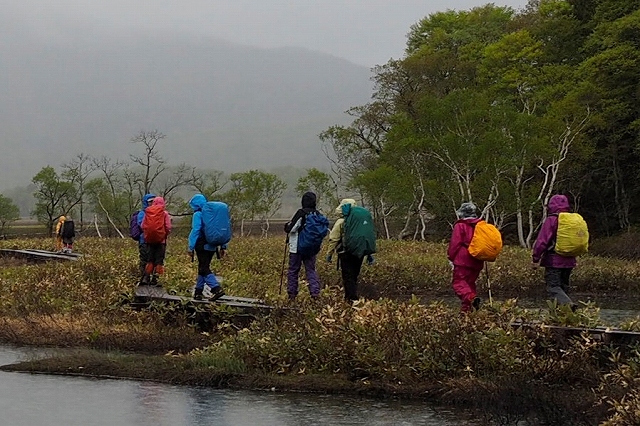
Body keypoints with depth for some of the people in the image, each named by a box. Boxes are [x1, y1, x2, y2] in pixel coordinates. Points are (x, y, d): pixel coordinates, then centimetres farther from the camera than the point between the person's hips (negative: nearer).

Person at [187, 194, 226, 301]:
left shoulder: (198, 214, -8)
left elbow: (195, 231, -15)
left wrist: (191, 247, -14)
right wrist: (223, 246, 16)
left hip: (202, 246, -7)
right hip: (212, 246, 7)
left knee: (204, 269, -7)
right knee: (202, 268, 16)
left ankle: (217, 289, -23)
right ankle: (198, 292, 19)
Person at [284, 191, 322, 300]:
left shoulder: (301, 213, -16)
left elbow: (290, 229, -14)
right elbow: (323, 231, 9)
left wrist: (287, 225, 7)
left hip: (297, 247, -5)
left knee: (293, 270, 7)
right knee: (311, 270, 10)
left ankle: (291, 293, 10)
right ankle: (315, 291, -5)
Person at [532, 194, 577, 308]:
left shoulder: (551, 220, -11)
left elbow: (542, 241, -14)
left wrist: (535, 259, -7)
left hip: (554, 261, -7)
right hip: (569, 261, 7)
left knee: (553, 287, -9)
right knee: (563, 287, 16)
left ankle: (567, 303, -32)